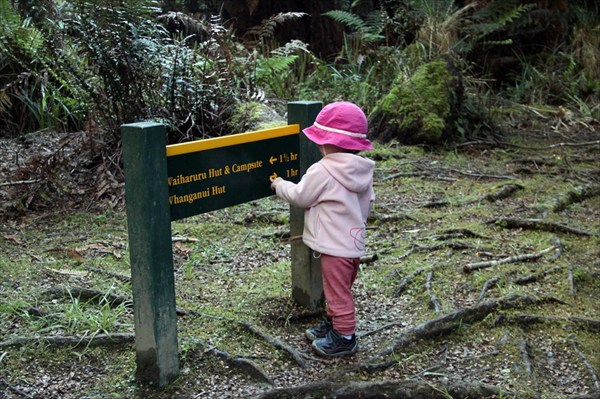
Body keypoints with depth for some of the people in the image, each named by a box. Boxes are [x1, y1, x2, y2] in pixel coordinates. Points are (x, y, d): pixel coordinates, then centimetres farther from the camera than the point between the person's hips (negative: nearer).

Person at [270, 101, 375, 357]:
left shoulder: (322, 171, -20)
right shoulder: (363, 171, 3)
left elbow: (299, 196, -9)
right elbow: (368, 202, 12)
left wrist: (280, 185, 9)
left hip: (335, 247, -9)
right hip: (355, 242, 9)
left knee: (338, 293, 4)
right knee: (339, 290, 23)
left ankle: (344, 338, 15)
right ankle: (332, 324, 38)